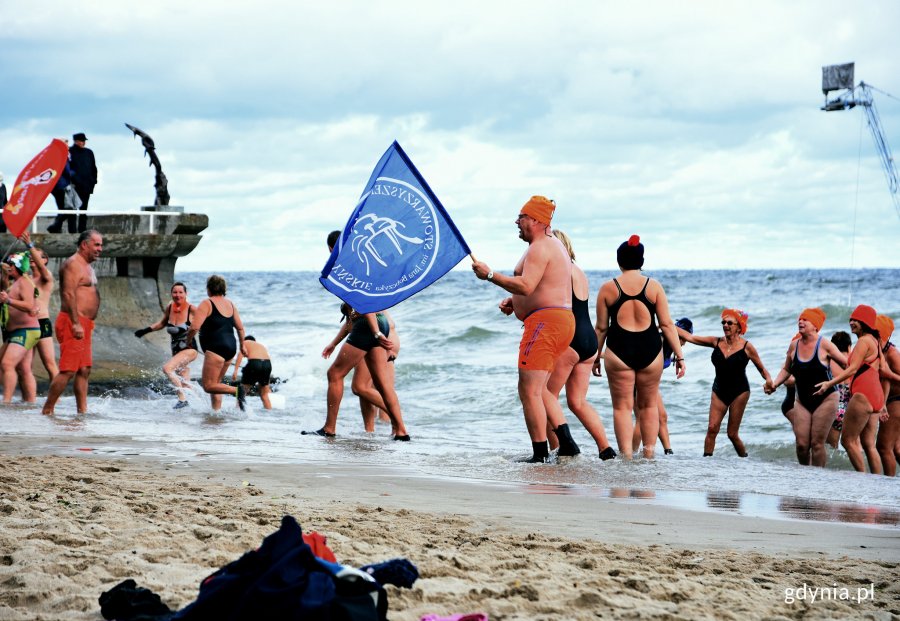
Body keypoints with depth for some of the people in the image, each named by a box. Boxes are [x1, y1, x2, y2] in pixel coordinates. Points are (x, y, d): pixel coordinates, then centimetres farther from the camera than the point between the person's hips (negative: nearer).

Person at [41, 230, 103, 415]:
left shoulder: (86, 266, 22)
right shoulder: (73, 264, -10)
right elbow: (68, 294, -20)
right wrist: (76, 324, -25)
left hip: (83, 324, 11)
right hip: (73, 323, -11)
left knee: (84, 370, 9)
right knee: (68, 370, -13)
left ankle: (82, 410, 12)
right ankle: (47, 410, -10)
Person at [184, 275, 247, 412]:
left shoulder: (207, 304, -8)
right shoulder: (230, 304, 13)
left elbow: (194, 327, -16)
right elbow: (240, 327, 19)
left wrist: (188, 339, 3)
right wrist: (242, 345, 33)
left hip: (215, 348, -8)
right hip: (231, 346, 8)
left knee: (208, 385, -7)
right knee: (215, 383, 17)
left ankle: (236, 390, -23)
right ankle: (216, 411, 11)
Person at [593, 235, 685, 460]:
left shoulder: (608, 288, -1)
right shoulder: (654, 286, 1)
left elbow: (601, 327, 3)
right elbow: (667, 324, 0)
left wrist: (596, 356, 14)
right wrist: (679, 356, 4)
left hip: (619, 349, -1)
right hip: (650, 349, 1)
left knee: (622, 406, 5)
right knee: (648, 405, 16)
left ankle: (626, 454, -4)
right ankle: (649, 451, 15)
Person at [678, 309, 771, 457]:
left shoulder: (746, 347, -6)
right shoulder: (716, 342, 3)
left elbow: (761, 369, 2)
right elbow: (689, 337, 3)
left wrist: (769, 382, -17)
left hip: (739, 392, -3)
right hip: (719, 391, 4)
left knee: (732, 434, -2)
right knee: (712, 428, -11)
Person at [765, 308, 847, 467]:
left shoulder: (824, 345, -10)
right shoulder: (794, 345, 4)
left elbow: (848, 364, -8)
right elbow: (786, 370, 18)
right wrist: (774, 384, 3)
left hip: (825, 400, -4)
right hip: (802, 402, 4)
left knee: (817, 443, -8)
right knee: (801, 443, -3)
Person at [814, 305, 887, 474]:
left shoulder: (864, 341, -8)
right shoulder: (875, 341, 21)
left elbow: (853, 369, -17)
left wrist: (829, 383, -22)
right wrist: (883, 403, 26)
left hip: (863, 395, -10)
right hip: (875, 396, 10)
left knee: (848, 440, -7)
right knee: (868, 444, 9)